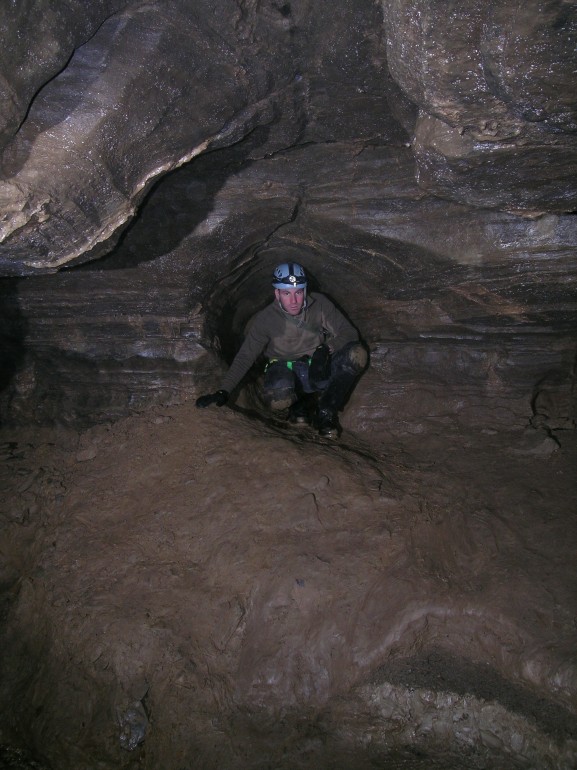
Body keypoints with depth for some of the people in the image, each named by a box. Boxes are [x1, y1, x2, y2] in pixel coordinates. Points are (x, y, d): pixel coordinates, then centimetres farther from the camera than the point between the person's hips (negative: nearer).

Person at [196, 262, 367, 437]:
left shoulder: (319, 304, -7)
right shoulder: (264, 320, -10)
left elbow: (348, 332, -6)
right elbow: (244, 357, -8)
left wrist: (326, 349, -26)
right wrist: (223, 391, -20)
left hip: (321, 370, 2)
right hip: (287, 372, -2)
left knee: (356, 353, -26)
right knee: (277, 399, -38)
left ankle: (326, 413, -14)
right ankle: (303, 402, 0)